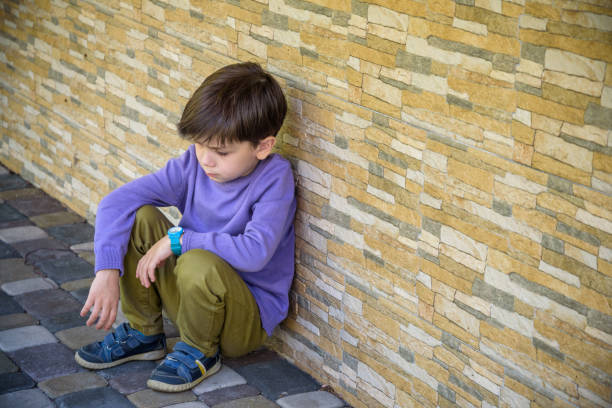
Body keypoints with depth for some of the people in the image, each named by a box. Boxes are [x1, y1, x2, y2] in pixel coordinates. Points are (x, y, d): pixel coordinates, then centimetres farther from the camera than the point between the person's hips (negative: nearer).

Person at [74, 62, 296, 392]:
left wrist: (178, 239, -28)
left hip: (248, 319, -5)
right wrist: (107, 272, -26)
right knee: (140, 218, -13)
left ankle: (199, 352, -4)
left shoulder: (275, 178, -22)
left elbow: (255, 252, -36)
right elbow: (116, 202, -13)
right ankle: (143, 333, 5)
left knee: (199, 264, -36)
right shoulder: (193, 164, -9)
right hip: (190, 294, 5)